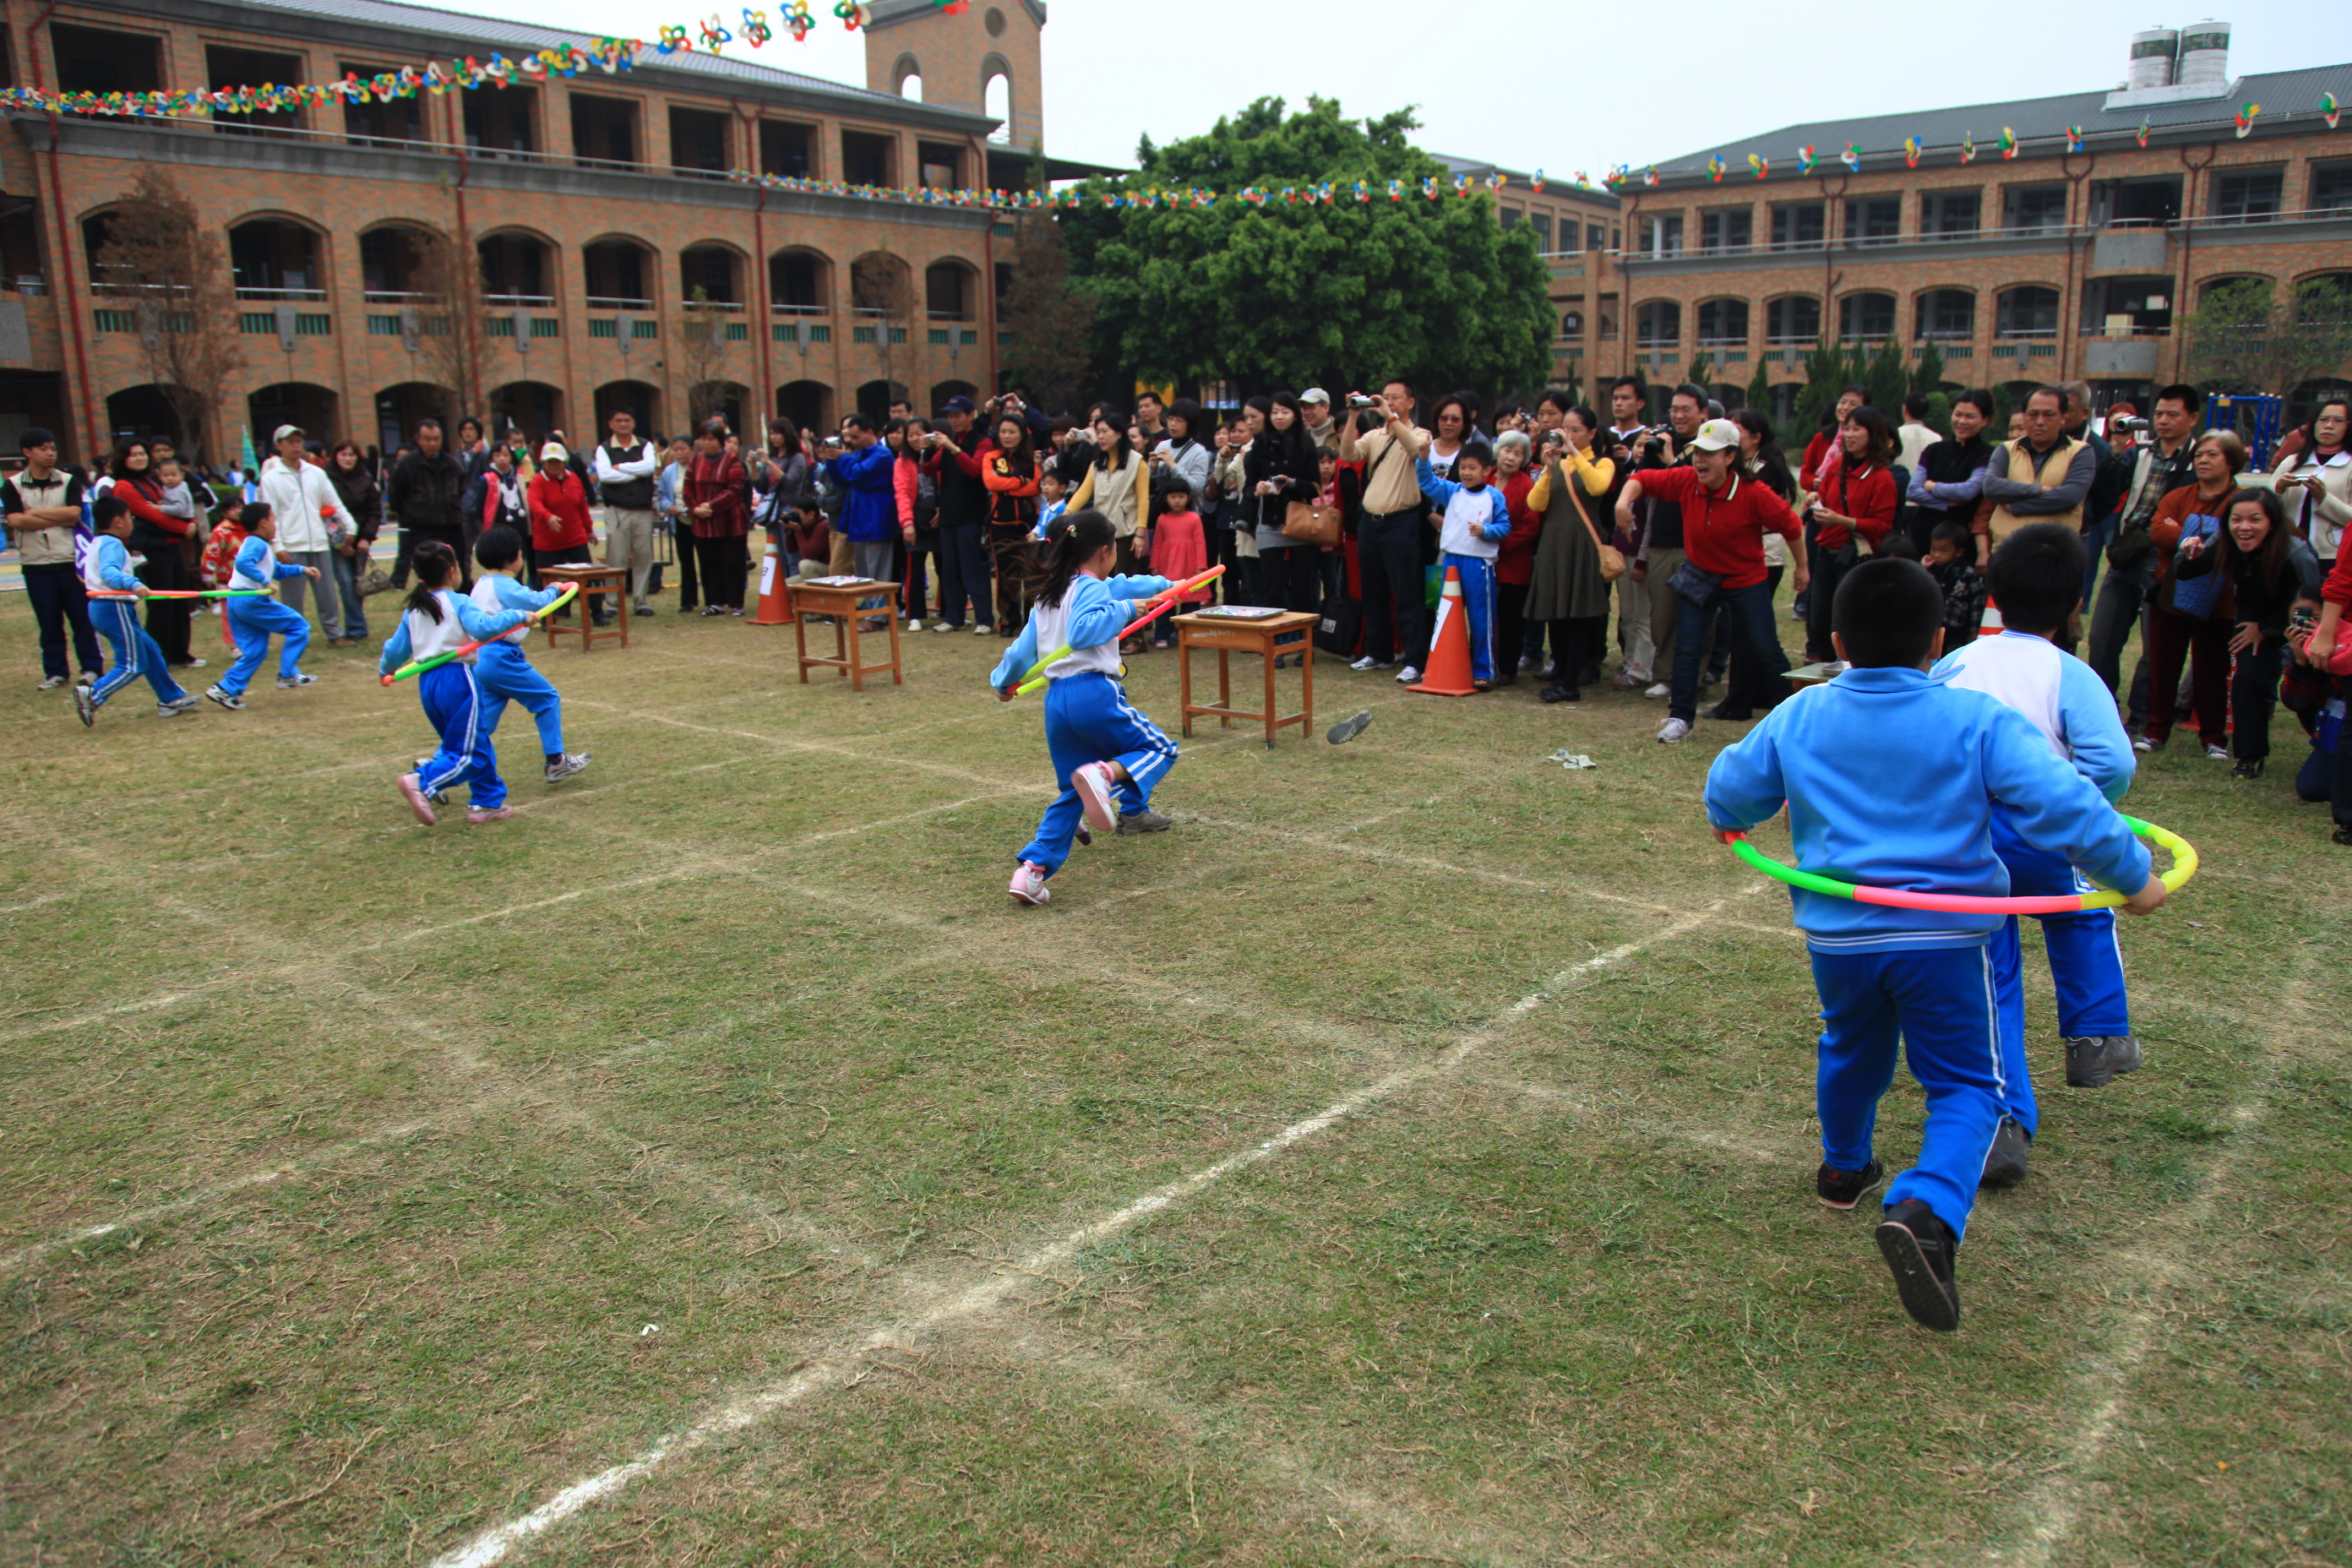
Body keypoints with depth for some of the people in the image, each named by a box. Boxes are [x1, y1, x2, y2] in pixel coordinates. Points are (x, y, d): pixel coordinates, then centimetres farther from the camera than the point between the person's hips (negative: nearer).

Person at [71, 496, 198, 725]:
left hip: (100, 608, 11)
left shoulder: (97, 543, 18)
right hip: (115, 609, -11)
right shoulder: (112, 545, -14)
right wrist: (133, 584, -46)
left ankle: (171, 699, 23)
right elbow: (108, 572, -32)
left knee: (150, 652, 17)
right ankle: (91, 695, -18)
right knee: (132, 665, -9)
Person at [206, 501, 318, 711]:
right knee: (298, 626, 0)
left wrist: (302, 570, 27)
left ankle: (226, 689, 8)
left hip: (236, 602, 10)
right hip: (253, 600, -10)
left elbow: (278, 570, 33)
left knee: (255, 651, 12)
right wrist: (265, 581, -30)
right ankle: (288, 675, 1)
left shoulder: (256, 544, 22)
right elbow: (243, 562, -31)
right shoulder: (257, 544, -11)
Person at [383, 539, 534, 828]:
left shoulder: (413, 610, 12)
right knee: (468, 754, -5)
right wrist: (518, 617, -21)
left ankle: (488, 801, 19)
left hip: (427, 683, 8)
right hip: (457, 679, -8)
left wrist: (386, 669, 39)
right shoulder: (458, 602, -7)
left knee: (477, 746, 17)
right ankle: (422, 783, -23)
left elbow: (396, 649, 20)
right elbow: (483, 627, -26)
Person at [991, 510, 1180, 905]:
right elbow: (1082, 631, -23)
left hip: (1056, 700, 8)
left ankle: (1032, 868, 2)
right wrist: (1125, 610, -18)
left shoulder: (1047, 596, 20)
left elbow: (1024, 647, 30)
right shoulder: (1091, 588, -4)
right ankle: (1103, 774, -26)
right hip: (1094, 692, -7)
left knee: (1071, 794, 16)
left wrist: (1003, 681, 47)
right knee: (1159, 750, 6)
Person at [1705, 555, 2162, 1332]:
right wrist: (2133, 875, 0)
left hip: (1837, 932, 3)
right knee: (1966, 1082, 6)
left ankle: (1843, 1167, 48)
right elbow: (2062, 805, -13)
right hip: (1944, 936, -3)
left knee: (1851, 1051, 28)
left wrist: (1731, 823, 33)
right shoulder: (1977, 721, -9)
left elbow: (1729, 790, 10)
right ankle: (1928, 1211, -17)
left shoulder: (1798, 718, 0)